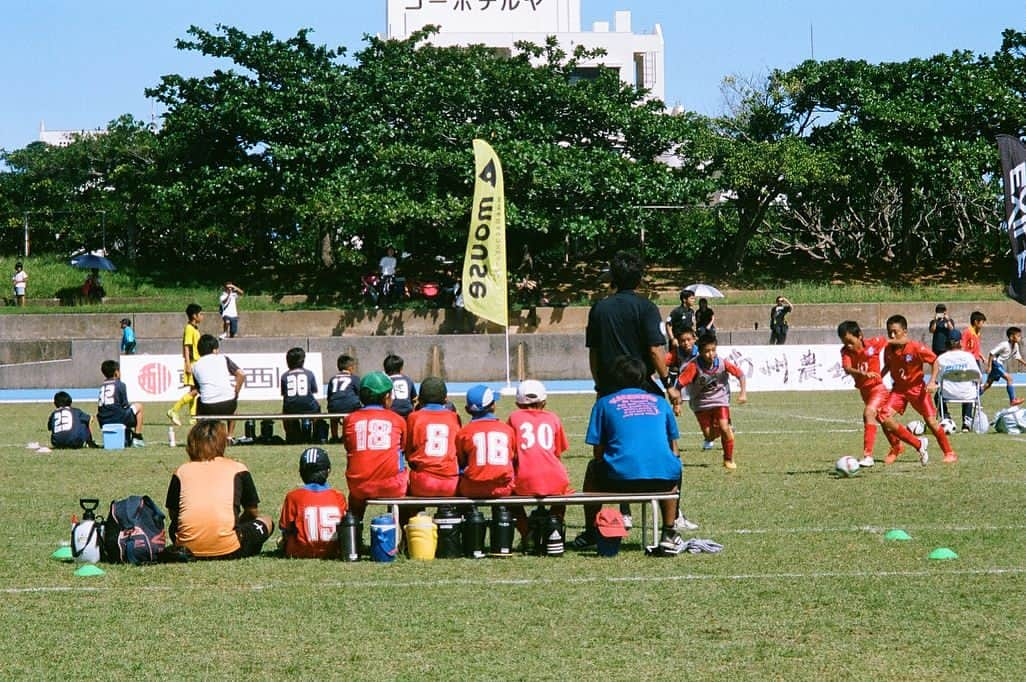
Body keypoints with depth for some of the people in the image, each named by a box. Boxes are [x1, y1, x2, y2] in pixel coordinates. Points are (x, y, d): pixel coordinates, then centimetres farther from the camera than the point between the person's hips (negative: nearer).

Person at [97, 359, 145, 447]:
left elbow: (100, 405, 12)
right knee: (139, 406, 18)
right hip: (118, 419, -6)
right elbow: (125, 405, -2)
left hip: (103, 423, 6)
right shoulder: (120, 385, -3)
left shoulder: (102, 386, 13)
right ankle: (137, 438, 14)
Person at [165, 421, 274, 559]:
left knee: (174, 527, 37)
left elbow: (172, 514, 16)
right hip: (228, 550, -2)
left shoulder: (181, 471, 12)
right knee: (266, 521, 25)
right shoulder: (238, 469, 9)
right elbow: (252, 512, 16)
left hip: (189, 549, 2)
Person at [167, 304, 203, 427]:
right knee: (193, 391, -13)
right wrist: (188, 365, -23)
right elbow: (186, 347, -17)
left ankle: (194, 417, 7)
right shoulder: (189, 329, -12)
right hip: (192, 364, -10)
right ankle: (174, 411, -7)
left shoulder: (195, 329, 16)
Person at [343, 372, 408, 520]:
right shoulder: (397, 419, 4)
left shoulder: (350, 420, 6)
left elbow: (349, 448, 14)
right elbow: (403, 447, 11)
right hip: (392, 487, -2)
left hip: (360, 487, 2)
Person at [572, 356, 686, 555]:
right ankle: (668, 534, 31)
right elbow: (674, 450, 23)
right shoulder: (660, 402, 21)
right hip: (663, 477, 2)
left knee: (593, 468, 33)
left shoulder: (604, 403, 15)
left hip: (621, 478, -2)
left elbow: (598, 453, 12)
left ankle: (590, 533, 36)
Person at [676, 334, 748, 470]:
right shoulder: (694, 366, -24)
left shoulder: (723, 363, -17)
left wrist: (743, 393, -12)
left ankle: (729, 459, 2)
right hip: (701, 403, 0)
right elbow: (680, 384, -23)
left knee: (724, 428, -19)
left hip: (720, 399, 0)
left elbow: (740, 374, -4)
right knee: (709, 437, -3)